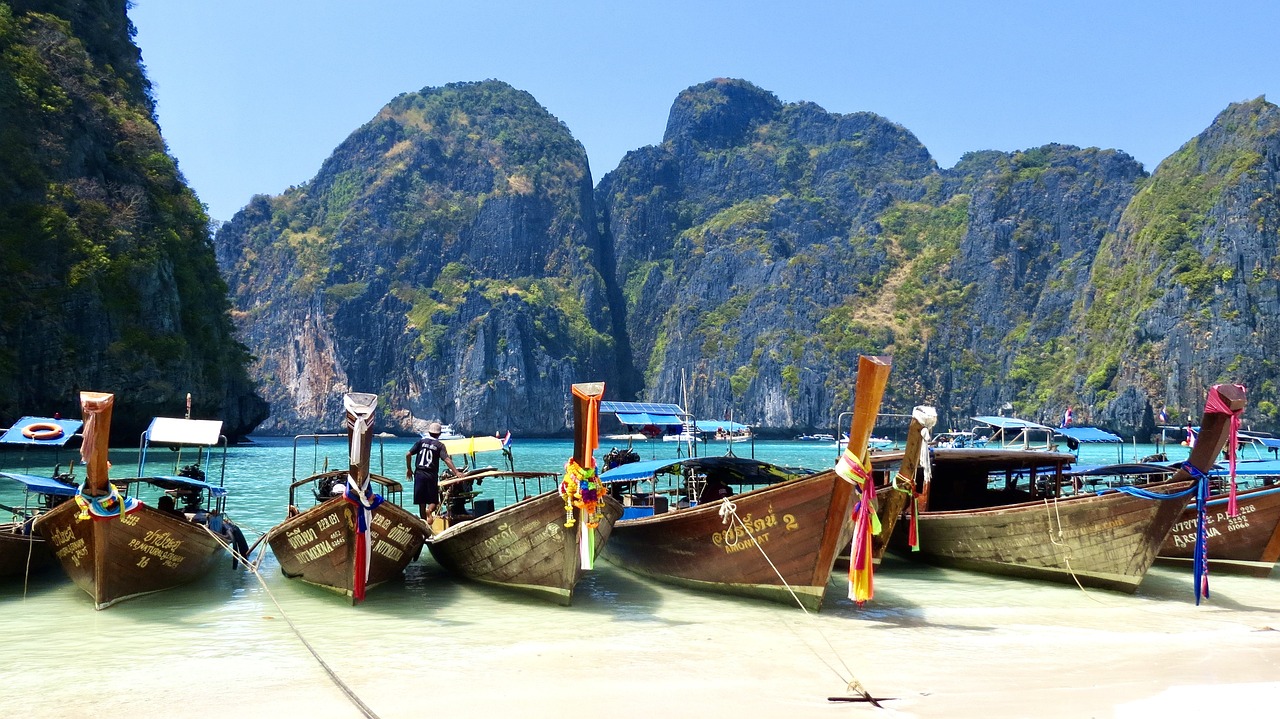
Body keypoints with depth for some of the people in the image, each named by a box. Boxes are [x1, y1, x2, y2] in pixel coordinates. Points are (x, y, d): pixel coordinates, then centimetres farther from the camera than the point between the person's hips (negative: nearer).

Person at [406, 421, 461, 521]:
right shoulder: (439, 445, -1)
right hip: (432, 475, -2)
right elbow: (447, 460, -13)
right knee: (433, 500, 5)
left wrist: (409, 469, 12)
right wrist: (456, 472, -17)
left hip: (419, 473, 2)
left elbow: (408, 454, 0)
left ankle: (423, 521, 9)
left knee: (421, 502, 10)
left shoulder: (421, 442, 6)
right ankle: (429, 510, -26)